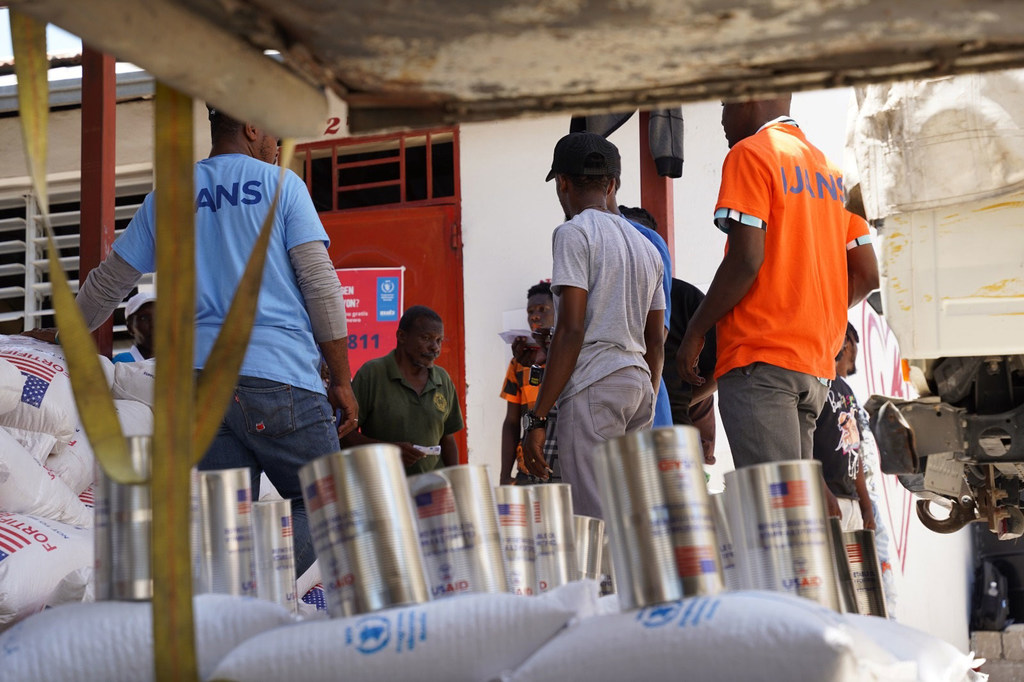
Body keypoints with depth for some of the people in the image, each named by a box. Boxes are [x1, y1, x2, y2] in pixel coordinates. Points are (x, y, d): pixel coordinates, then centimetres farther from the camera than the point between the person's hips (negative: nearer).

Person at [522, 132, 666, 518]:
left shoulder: (574, 233, -5)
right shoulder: (645, 245, 19)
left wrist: (537, 417, -13)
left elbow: (571, 331, -14)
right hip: (640, 384, 8)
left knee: (596, 523, -10)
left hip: (593, 388, -8)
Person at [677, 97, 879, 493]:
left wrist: (695, 332, -5)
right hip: (817, 364, 8)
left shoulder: (750, 154, -3)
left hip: (760, 360, -8)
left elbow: (746, 258, -14)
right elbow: (866, 275, 17)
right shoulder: (830, 170, 20)